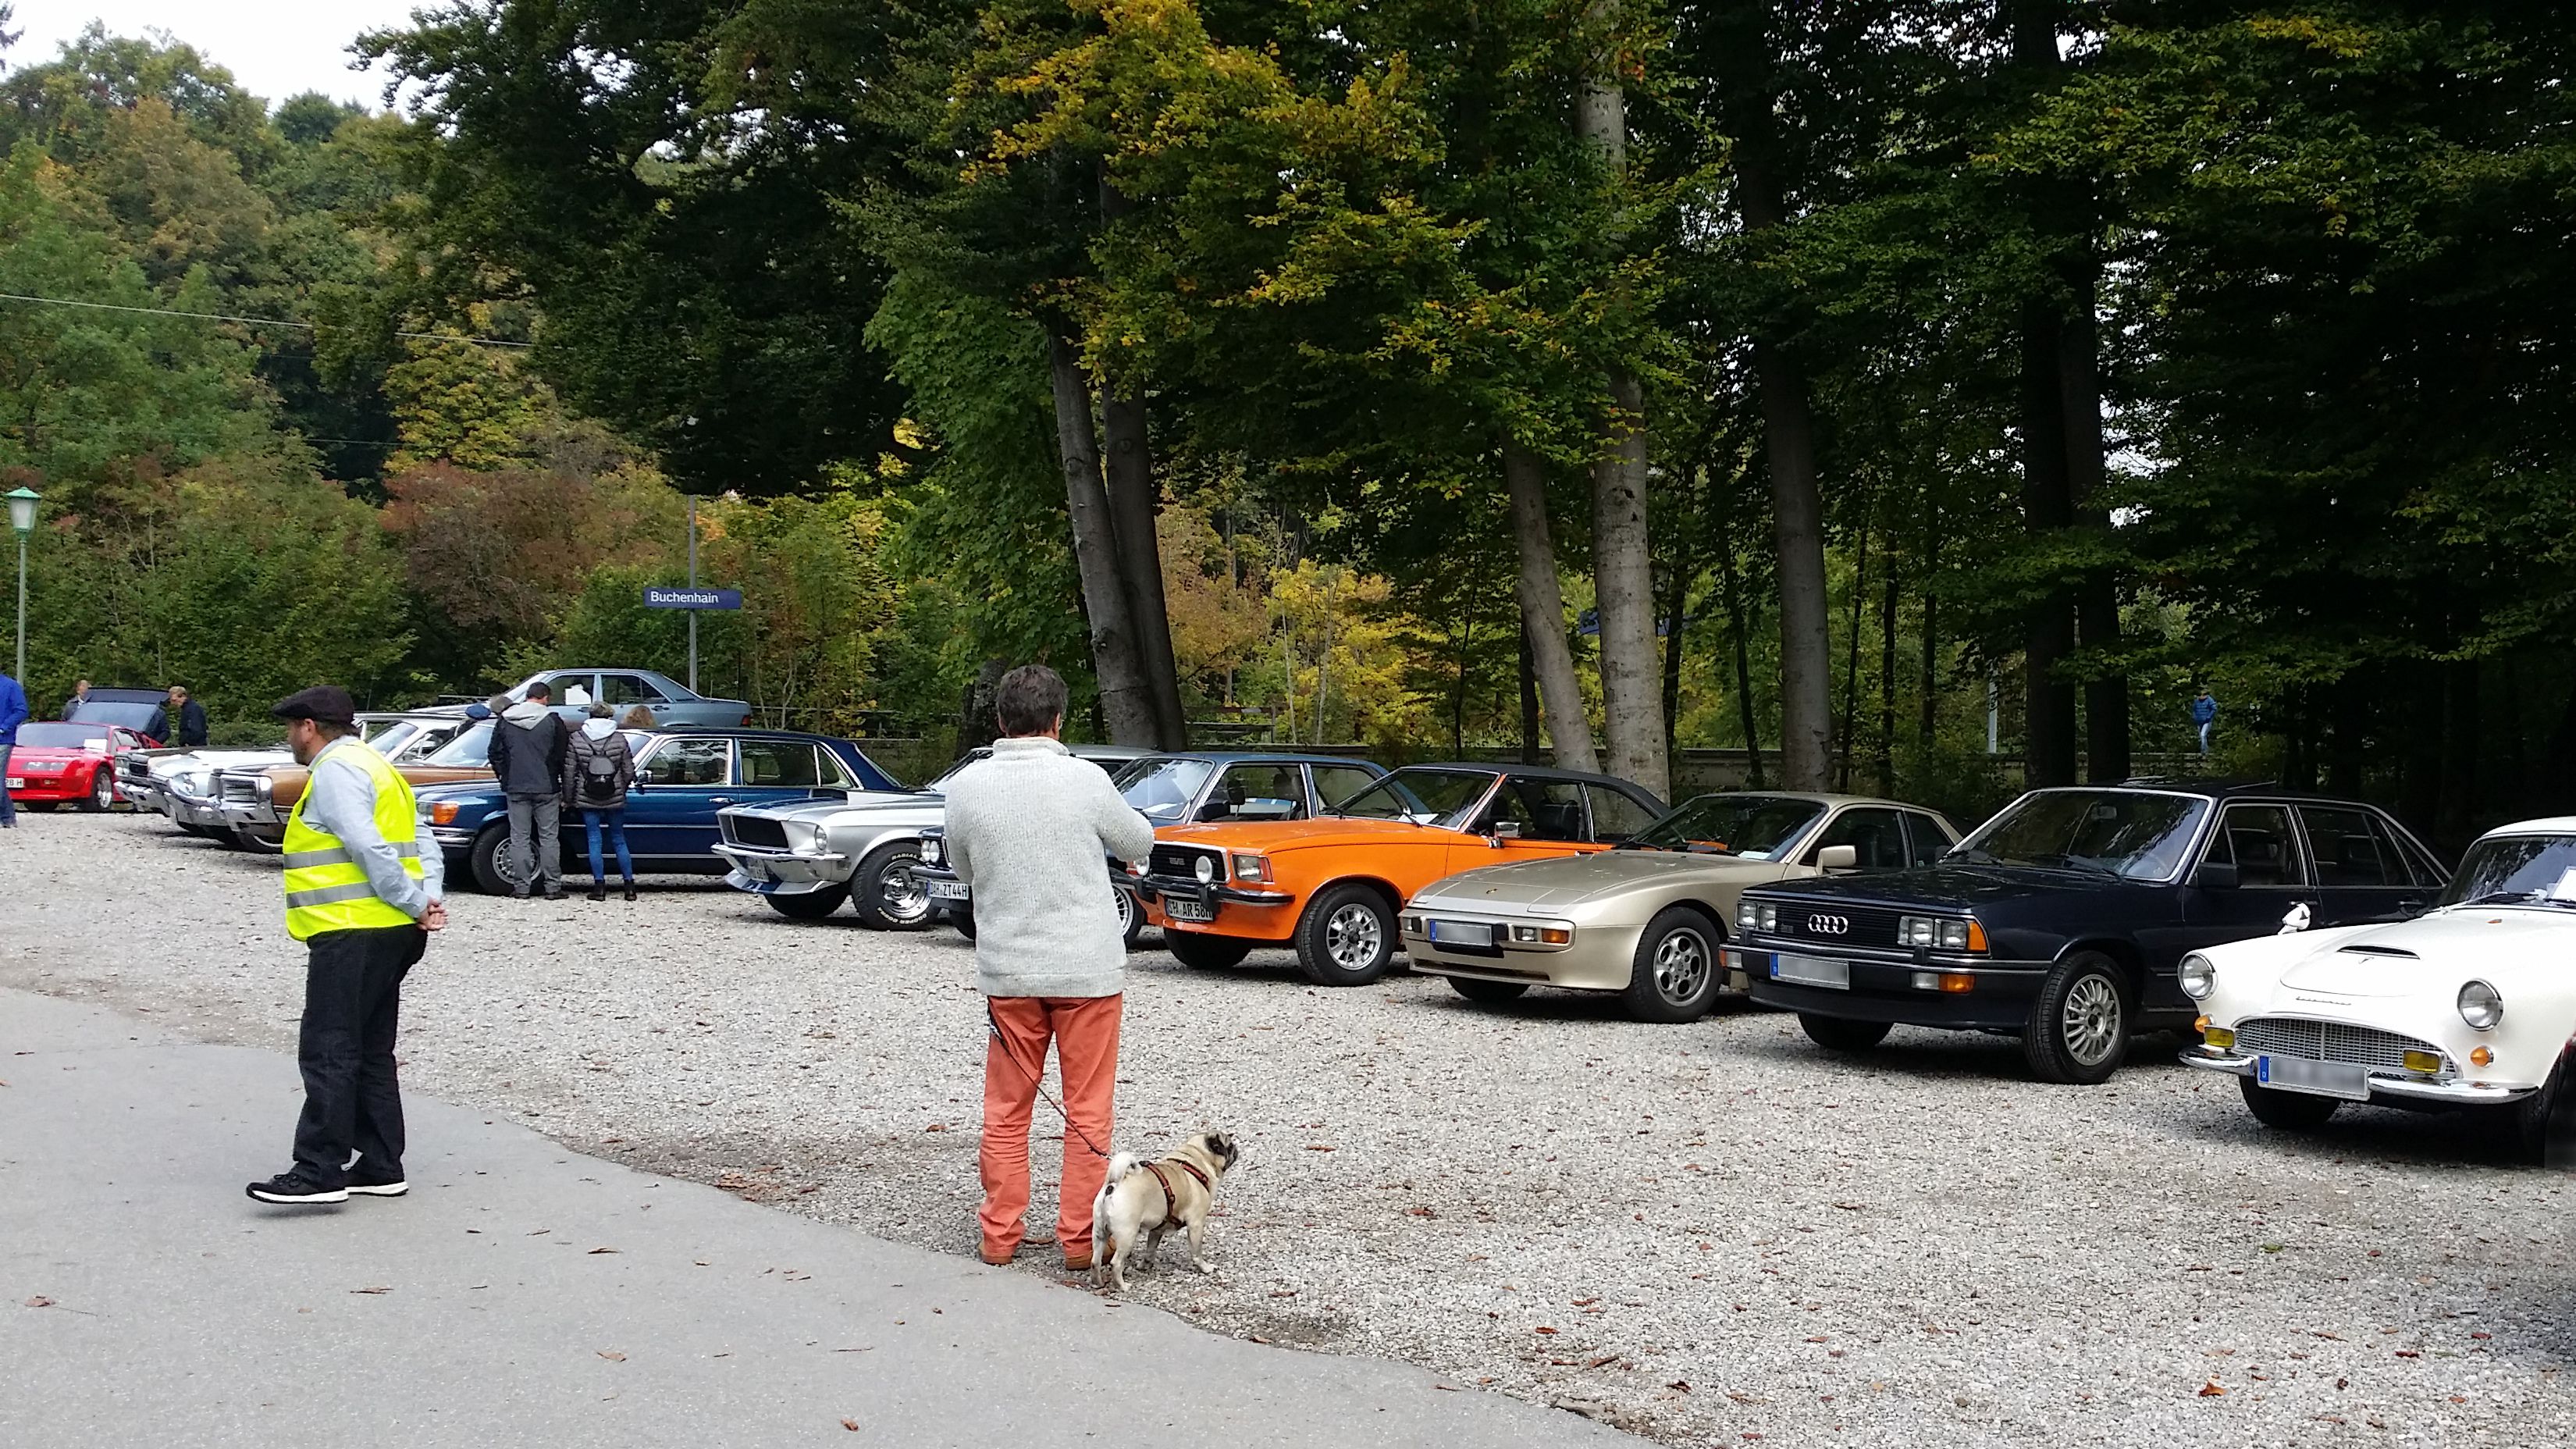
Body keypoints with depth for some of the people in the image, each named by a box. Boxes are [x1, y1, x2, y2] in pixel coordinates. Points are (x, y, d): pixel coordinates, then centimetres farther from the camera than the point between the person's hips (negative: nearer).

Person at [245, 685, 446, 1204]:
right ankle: (380, 1168, 16)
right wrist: (431, 899, 2)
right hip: (393, 934, 10)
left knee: (328, 1053, -9)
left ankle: (320, 1172, -11)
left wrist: (415, 903, -15)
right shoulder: (375, 768, 23)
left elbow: (368, 848, -21)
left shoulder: (335, 770, -9)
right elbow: (423, 850, 17)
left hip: (352, 933, -10)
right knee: (370, 1053, 14)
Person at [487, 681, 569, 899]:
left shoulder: (505, 721, 4)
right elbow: (562, 756, 0)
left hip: (516, 788, 2)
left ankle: (521, 887, 4)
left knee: (519, 838, 5)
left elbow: (495, 753, 8)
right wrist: (564, 788, 9)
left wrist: (503, 776, 22)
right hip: (546, 788, -2)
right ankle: (553, 887, 2)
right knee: (549, 838, 3)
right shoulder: (553, 721, -3)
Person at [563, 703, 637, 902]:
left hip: (587, 800, -1)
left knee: (594, 841, 5)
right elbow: (629, 772, -1)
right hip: (615, 800, 1)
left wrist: (568, 799, 6)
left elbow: (569, 773, -3)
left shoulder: (576, 739, -3)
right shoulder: (619, 740, -2)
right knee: (619, 840, 10)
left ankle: (599, 887, 3)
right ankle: (630, 887, 9)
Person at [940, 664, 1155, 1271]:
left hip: (1007, 971, 2)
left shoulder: (967, 786, -6)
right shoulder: (1085, 780, -12)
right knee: (1088, 1112, 7)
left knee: (1006, 1111, 14)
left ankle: (1000, 1235, 18)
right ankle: (1080, 1240, 10)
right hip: (1088, 970, -2)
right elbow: (1139, 843, 5)